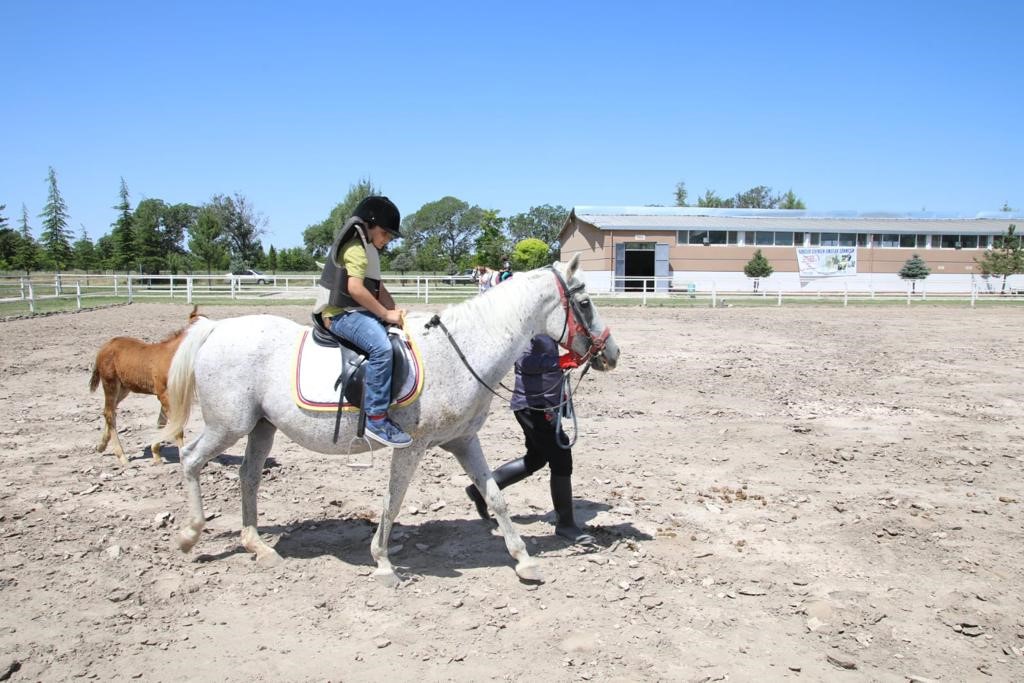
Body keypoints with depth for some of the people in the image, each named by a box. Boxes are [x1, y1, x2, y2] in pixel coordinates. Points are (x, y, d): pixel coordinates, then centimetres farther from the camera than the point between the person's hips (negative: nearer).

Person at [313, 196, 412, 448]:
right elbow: (355, 288, -25)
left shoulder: (369, 250, 21)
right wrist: (386, 313, -20)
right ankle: (376, 418, -32)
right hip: (342, 313, -11)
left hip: (357, 312, 11)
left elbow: (379, 288, 19)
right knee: (381, 347, -33)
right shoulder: (356, 248, -11)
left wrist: (395, 311, 3)